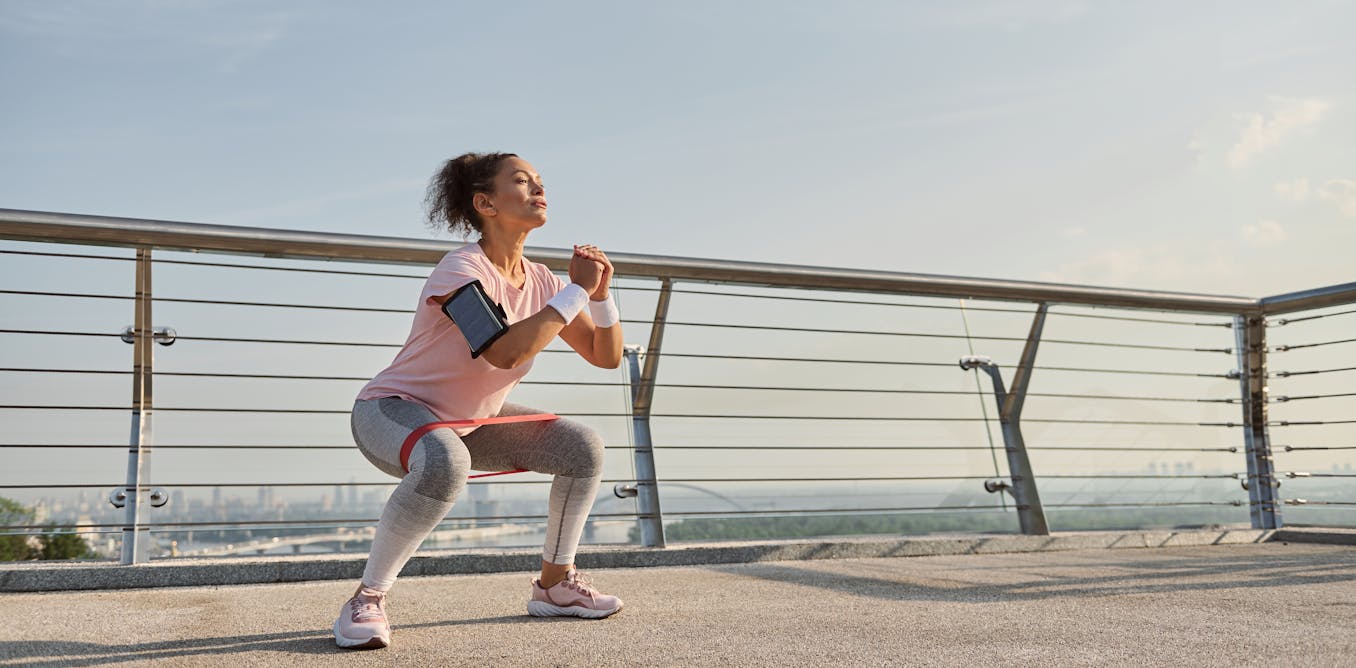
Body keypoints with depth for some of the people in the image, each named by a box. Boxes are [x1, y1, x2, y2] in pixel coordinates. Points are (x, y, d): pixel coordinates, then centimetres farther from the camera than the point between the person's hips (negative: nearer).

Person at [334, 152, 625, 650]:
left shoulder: (541, 282, -2)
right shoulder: (461, 270, -26)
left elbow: (607, 356, 1)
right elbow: (506, 352, -42)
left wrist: (600, 294, -16)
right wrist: (576, 291, -33)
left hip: (471, 422, 8)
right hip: (392, 411, -8)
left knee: (584, 448, -3)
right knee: (444, 463, -41)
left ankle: (555, 585, 11)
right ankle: (366, 600, -22)